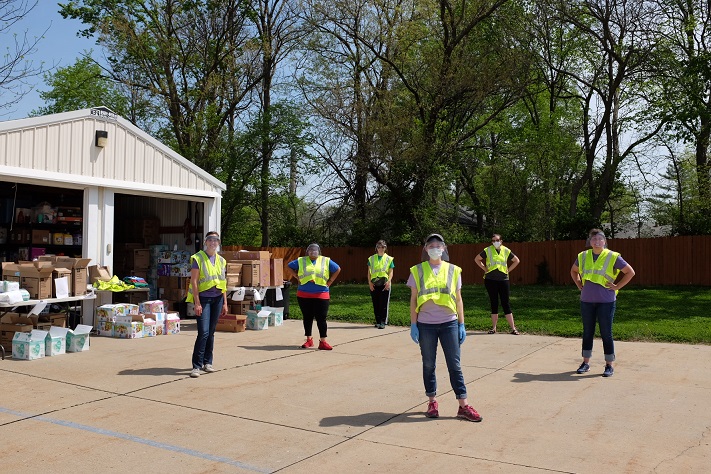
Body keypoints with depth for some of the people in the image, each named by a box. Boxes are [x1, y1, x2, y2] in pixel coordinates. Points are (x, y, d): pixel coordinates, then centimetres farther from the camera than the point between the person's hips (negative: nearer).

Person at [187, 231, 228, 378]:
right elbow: (194, 281, -8)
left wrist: (225, 303, 11)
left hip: (217, 298, 5)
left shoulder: (221, 260, 12)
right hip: (203, 298, -5)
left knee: (211, 332, 10)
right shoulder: (198, 258, -4)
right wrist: (197, 303, -14)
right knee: (203, 332, -12)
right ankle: (196, 366, -6)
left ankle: (207, 363, 19)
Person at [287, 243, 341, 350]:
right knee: (307, 318, 9)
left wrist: (329, 282, 4)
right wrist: (297, 277, 3)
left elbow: (337, 269, 12)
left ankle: (323, 341, 0)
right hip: (304, 295, 1)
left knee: (321, 318, -3)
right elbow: (289, 267, 14)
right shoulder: (301, 261, 9)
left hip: (321, 295, -1)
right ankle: (309, 340, 20)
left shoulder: (326, 261, 6)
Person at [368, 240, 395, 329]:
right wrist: (370, 282, -1)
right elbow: (369, 272, 11)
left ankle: (383, 322, -3)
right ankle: (378, 321, 15)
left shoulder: (389, 259, 7)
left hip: (384, 284, -2)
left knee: (383, 304, -6)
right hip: (374, 284, 2)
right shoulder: (372, 258, 11)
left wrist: (388, 281, -12)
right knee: (376, 304, 5)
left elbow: (391, 272, 4)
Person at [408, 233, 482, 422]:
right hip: (425, 325, 0)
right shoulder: (417, 271, 2)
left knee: (455, 365, 2)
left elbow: (458, 299, 8)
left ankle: (463, 406, 7)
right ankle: (432, 402, 22)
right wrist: (413, 325, -1)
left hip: (449, 323, 0)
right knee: (428, 365, 9)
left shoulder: (453, 270, 5)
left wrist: (461, 325, 3)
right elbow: (413, 300, 4)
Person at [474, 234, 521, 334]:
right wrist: (485, 269, 0)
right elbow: (477, 259, 10)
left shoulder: (506, 251, 3)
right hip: (490, 280, 0)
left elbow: (516, 261, 16)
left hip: (503, 280, 0)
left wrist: (508, 270, 5)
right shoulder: (488, 250, -1)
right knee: (494, 303, 5)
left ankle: (513, 328, 2)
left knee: (506, 303, -1)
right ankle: (493, 328, 13)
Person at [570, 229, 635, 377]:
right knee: (587, 332, 11)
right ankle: (585, 363, 21)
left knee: (606, 333, 0)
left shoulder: (613, 257, -4)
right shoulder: (583, 256, 7)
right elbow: (574, 271, 25)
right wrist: (579, 285, 11)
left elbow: (630, 272, 1)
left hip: (606, 301, -4)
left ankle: (609, 365, 11)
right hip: (586, 301, 4)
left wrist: (617, 286, -5)